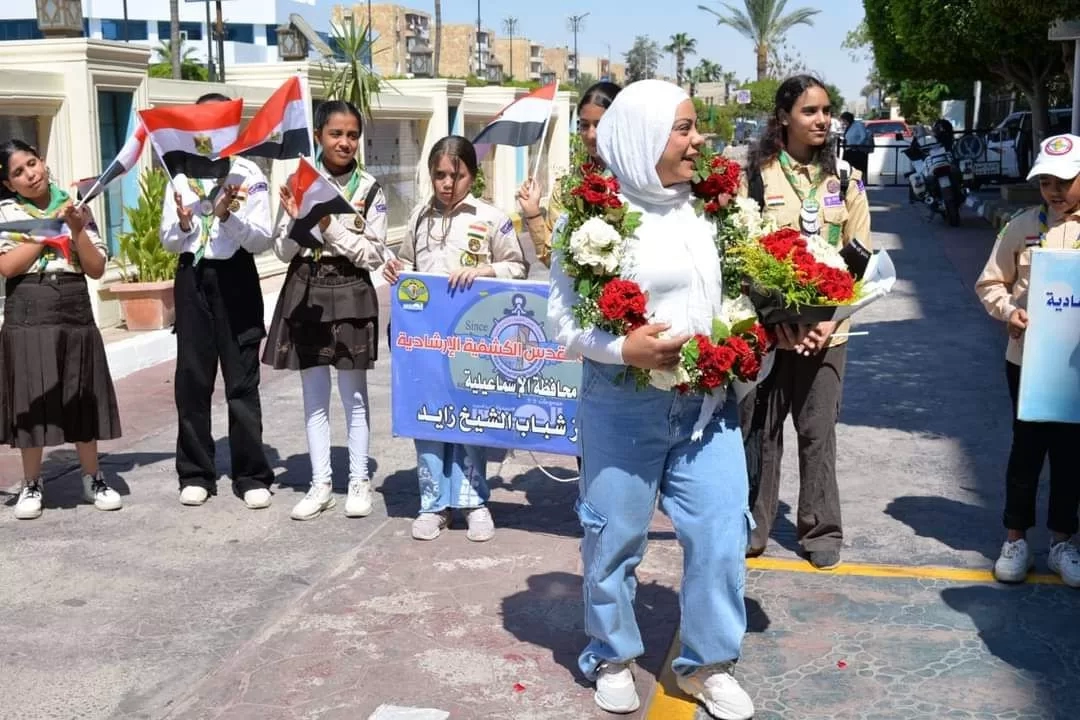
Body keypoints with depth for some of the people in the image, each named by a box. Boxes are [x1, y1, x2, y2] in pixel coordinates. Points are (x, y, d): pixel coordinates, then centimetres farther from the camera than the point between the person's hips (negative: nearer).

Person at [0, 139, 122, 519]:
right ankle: (31, 485, 18)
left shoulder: (76, 207, 7)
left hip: (76, 316, 2)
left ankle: (93, 479, 21)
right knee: (33, 402, 3)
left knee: (82, 400, 9)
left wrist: (76, 229, -10)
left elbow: (96, 269, 4)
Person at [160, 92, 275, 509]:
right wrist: (184, 224, -18)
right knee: (193, 377, 6)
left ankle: (252, 475, 10)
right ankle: (195, 474, 17)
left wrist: (229, 216, -23)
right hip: (192, 279, 2)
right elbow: (169, 243, 3)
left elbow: (261, 241, -8)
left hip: (236, 279, -2)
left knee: (242, 379, 2)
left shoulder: (249, 174, -2)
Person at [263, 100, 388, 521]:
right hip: (306, 292, 2)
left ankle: (359, 482, 18)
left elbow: (375, 255, -7)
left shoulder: (370, 191, -3)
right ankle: (321, 484, 18)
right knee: (314, 395, 9)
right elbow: (283, 251, 3)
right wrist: (296, 220, -14)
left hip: (350, 294, -2)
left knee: (354, 393, 6)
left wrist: (331, 227, -16)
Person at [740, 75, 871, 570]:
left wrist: (830, 318, -7)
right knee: (759, 428, 7)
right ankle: (752, 524, 22)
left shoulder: (845, 178, 6)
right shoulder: (755, 176, -2)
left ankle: (822, 529, 21)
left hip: (826, 329, 2)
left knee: (818, 431, 7)